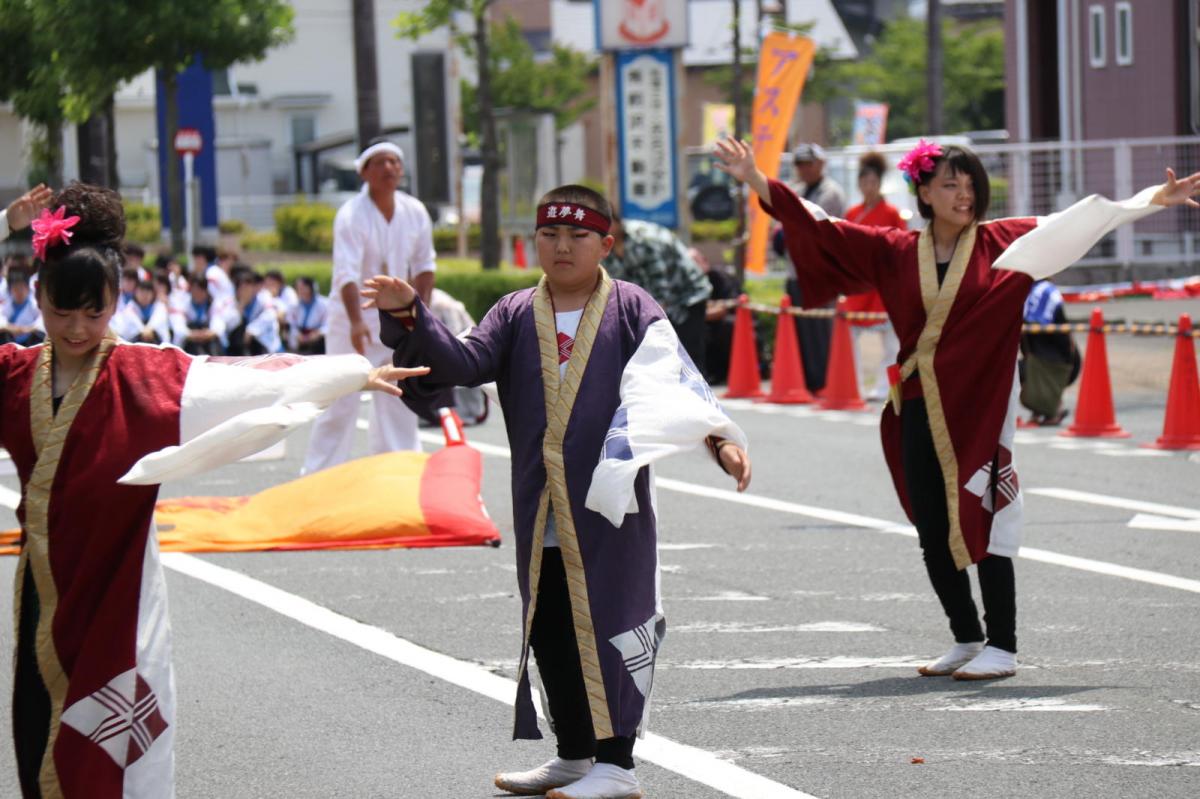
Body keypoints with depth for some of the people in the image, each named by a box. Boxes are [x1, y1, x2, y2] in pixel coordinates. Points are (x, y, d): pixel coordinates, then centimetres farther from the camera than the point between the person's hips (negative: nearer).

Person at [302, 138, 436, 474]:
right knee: (341, 399, -9)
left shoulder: (415, 213, 0)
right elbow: (347, 273, -28)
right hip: (353, 318, -5)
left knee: (401, 402, 9)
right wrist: (356, 322, -40)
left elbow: (424, 267, 10)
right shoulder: (351, 215, -17)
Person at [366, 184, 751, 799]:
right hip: (540, 511, 5)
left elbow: (676, 381, -4)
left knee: (608, 625, -4)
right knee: (549, 629, 10)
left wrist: (720, 438, -17)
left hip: (610, 503, -4)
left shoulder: (631, 309, 1)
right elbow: (465, 362, -4)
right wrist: (410, 316, -18)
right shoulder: (515, 315, 10)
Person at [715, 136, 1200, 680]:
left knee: (983, 524, -6)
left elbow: (1076, 222, -1)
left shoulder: (1002, 243, 1)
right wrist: (756, 181, 3)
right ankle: (967, 639, 22)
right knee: (932, 532, 7)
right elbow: (818, 229, 8)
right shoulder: (895, 252, 6)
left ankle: (1002, 647, 1)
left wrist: (1154, 200, -7)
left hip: (980, 405, -3)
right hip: (920, 410, 3)